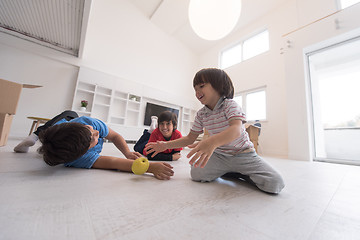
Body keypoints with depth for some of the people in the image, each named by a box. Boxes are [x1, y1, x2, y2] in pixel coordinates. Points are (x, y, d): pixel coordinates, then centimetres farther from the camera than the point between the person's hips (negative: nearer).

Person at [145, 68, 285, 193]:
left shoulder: (230, 105, -17)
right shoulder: (201, 114, -3)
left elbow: (236, 130, -37)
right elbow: (190, 139, 2)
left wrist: (212, 141, -57)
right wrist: (166, 145, -8)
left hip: (242, 154, -3)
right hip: (219, 155, 4)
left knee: (274, 184, -20)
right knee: (196, 173, -14)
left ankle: (242, 173, 9)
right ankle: (224, 171, 10)